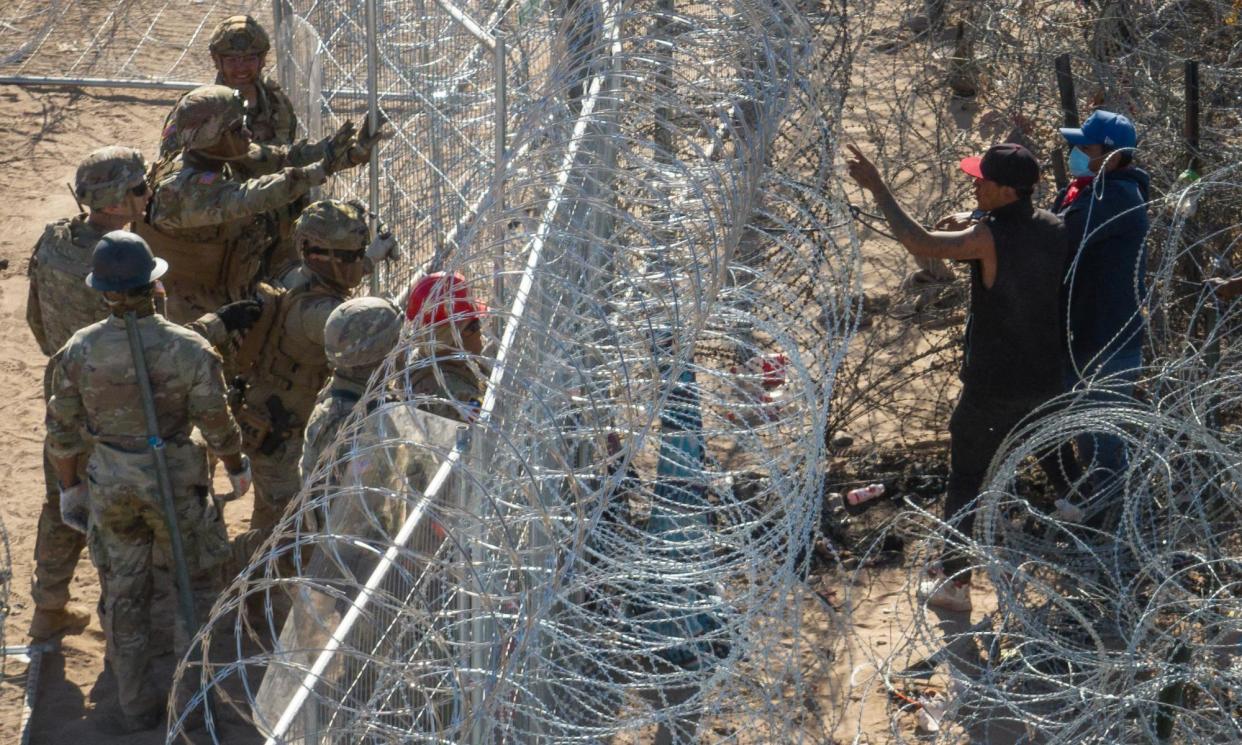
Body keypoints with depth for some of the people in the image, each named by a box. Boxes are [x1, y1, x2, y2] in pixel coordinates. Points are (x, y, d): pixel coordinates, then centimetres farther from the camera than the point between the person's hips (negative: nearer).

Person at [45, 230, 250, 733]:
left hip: (111, 486, 2)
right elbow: (218, 427, -11)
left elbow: (62, 432, -5)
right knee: (195, 583, 20)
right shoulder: (189, 350, -21)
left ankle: (136, 706, 26)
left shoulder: (78, 351, -15)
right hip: (176, 483, -2)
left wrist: (70, 486, 12)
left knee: (124, 596, 17)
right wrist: (238, 469, 9)